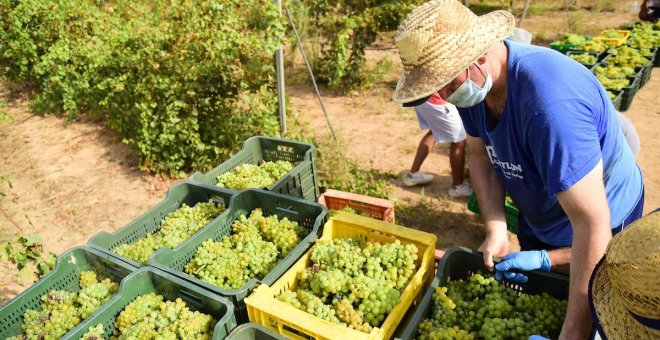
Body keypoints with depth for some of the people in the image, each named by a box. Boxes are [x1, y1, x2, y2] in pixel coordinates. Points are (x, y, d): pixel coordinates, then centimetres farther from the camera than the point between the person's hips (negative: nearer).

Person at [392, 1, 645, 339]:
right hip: (537, 223, 7)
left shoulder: (549, 101, -40)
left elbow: (593, 224, -38)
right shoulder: (472, 80, -16)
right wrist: (495, 228, -13)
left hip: (599, 236, -6)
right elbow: (480, 155, -2)